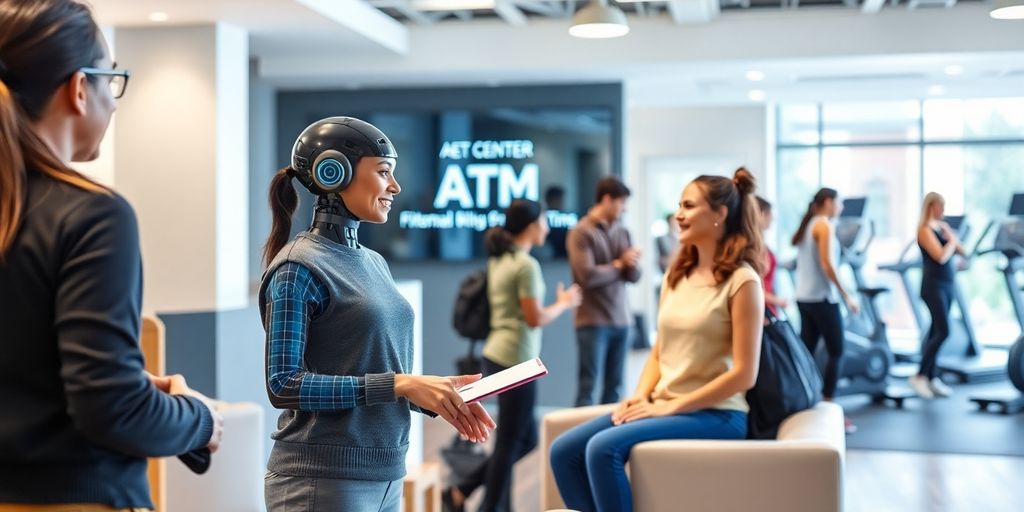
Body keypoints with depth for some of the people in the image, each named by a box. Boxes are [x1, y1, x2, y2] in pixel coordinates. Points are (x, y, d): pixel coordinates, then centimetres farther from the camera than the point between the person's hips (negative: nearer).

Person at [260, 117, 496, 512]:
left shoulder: (375, 263, 11)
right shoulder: (299, 268, -11)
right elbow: (284, 385, -17)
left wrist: (434, 394, -1)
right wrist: (399, 384, -21)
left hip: (386, 476, 8)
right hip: (324, 480, -7)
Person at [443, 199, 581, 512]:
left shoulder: (499, 261, 13)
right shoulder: (526, 265, -14)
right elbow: (535, 318, -14)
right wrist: (564, 303, 0)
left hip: (497, 355, 9)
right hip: (516, 360, -9)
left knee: (526, 440, 16)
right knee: (510, 443, 2)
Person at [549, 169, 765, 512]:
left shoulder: (741, 280, -9)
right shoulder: (677, 275, 14)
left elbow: (744, 374, -15)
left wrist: (671, 407, -15)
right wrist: (640, 398, -3)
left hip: (714, 415, -7)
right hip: (664, 407, 7)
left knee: (603, 448, -28)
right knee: (564, 451, -11)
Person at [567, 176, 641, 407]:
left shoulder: (622, 231, 10)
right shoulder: (581, 232, -7)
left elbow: (634, 276, 9)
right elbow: (587, 276, -16)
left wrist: (632, 263, -13)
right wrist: (618, 265, -2)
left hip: (621, 320, 6)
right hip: (593, 322, -5)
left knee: (614, 387, 6)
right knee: (588, 386, -4)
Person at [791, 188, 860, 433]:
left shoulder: (807, 225, 17)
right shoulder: (825, 225, -9)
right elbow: (827, 264, -17)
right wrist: (846, 295, -16)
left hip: (804, 297, 8)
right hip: (822, 297, -8)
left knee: (806, 352, 8)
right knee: (836, 352, -2)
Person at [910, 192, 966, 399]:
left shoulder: (943, 226, 13)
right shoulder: (925, 230, -11)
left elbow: (962, 252, 13)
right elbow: (941, 257, -21)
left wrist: (951, 237, -1)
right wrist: (952, 241, -6)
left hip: (947, 284, 8)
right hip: (934, 286, -8)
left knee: (936, 331, 9)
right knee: (943, 332, -14)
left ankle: (932, 378, 13)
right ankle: (919, 376, -8)